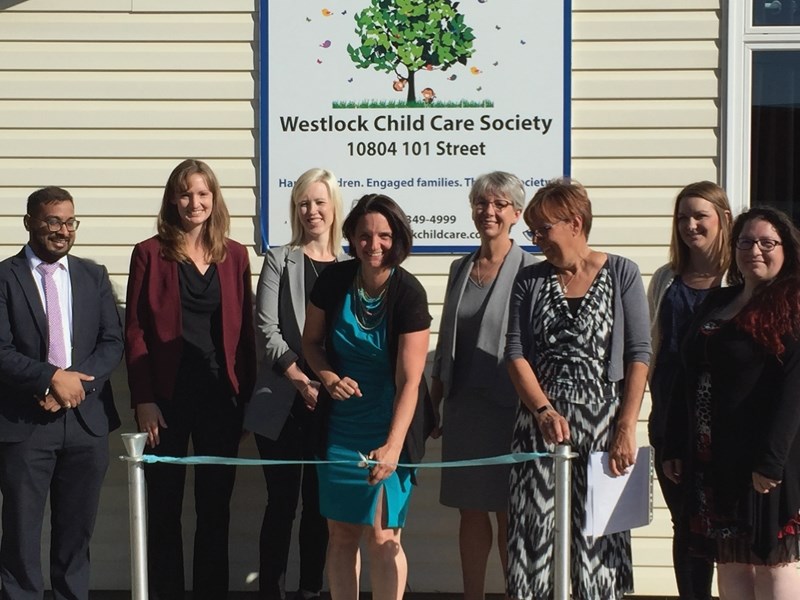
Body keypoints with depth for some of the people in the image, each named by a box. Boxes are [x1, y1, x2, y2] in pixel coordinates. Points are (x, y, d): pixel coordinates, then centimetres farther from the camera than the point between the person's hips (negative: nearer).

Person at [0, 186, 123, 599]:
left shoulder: (94, 277, 11)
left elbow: (113, 342, 6)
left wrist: (77, 382, -10)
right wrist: (51, 378, -19)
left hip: (86, 421, 4)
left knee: (77, 529, 10)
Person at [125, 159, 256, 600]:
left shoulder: (234, 255, 7)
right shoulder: (150, 254, -1)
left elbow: (245, 330, 7)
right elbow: (135, 332, -3)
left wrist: (246, 395, 2)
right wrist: (143, 400, -10)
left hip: (221, 395, 2)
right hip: (167, 395, -2)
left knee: (216, 509, 8)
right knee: (164, 509, 5)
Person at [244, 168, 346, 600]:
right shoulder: (280, 260, 3)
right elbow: (266, 327, -5)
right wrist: (301, 380, -15)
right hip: (283, 403, -2)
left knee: (319, 502, 8)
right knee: (282, 502, -1)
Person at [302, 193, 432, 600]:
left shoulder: (409, 294, -17)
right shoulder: (333, 281, -7)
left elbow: (409, 381, -22)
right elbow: (311, 341, 9)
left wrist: (392, 446, -33)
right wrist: (328, 376, -13)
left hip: (390, 425, -3)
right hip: (341, 423, 3)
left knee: (382, 537, -5)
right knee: (342, 533, 7)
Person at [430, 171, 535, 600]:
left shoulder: (529, 271, -7)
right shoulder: (460, 268, 11)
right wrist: (432, 403, 14)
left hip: (508, 408, -5)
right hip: (463, 406, 5)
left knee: (508, 514, 2)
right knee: (470, 512, 10)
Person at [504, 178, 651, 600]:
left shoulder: (621, 274, 1)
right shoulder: (530, 280, 7)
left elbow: (639, 356, -3)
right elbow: (515, 354, 2)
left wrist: (627, 427, -9)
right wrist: (544, 410, -12)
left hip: (603, 422, -2)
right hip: (541, 419, 2)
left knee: (599, 532, 0)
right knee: (535, 528, -1)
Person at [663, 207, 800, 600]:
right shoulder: (715, 304, 14)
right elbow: (686, 380, 15)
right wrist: (674, 449, 11)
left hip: (762, 455, -6)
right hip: (711, 456, 7)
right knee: (728, 558, 10)